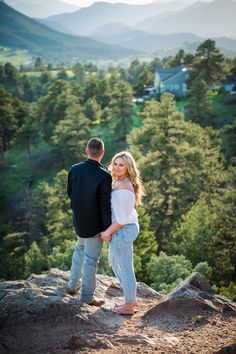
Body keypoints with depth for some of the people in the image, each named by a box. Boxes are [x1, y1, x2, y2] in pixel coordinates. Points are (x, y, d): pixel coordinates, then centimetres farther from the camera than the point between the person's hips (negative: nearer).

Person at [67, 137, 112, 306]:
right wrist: (108, 229, -12)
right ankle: (87, 296, 20)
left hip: (78, 220, 6)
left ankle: (73, 284, 40)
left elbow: (70, 193, 5)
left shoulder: (74, 169, -9)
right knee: (91, 259, 8)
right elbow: (105, 205, -21)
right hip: (95, 224, -6)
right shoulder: (104, 176, -25)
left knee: (80, 249, 28)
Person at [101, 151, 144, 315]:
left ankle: (129, 306, 24)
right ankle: (132, 298, 36)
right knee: (114, 262, 25)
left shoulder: (123, 187, -25)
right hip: (127, 228, 11)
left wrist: (108, 232, -14)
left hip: (122, 231, -11)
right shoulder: (123, 182, 8)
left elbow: (123, 217, -24)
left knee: (125, 268, 6)